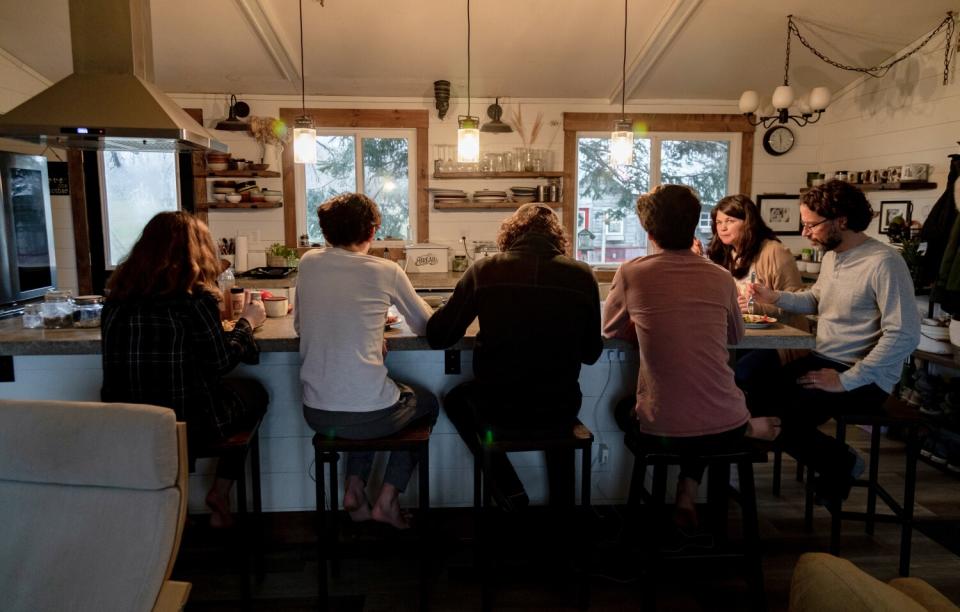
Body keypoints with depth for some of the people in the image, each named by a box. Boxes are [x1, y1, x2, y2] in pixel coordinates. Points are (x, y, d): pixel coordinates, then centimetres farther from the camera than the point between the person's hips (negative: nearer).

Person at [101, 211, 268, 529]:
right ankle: (220, 491, 23)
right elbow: (220, 363, -13)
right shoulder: (193, 295, -16)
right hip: (187, 424, -5)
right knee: (255, 391, 21)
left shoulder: (118, 294, 1)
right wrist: (246, 323, 3)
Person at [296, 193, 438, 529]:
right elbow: (426, 326, 6)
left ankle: (355, 489, 25)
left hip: (316, 412, 5)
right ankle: (387, 499, 21)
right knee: (428, 402, 28)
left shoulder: (309, 262, 2)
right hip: (368, 416, -4)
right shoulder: (386, 271, -8)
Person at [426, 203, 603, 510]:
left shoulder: (483, 270, -9)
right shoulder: (582, 275, -6)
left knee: (456, 399, 33)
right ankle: (562, 503, 43)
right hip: (560, 411, 2)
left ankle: (508, 489, 25)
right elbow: (591, 353, 4)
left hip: (500, 410, -1)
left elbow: (436, 337, -3)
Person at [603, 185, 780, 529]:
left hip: (660, 432, -3)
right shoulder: (721, 278, 1)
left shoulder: (631, 273, -6)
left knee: (625, 409, 35)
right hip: (726, 430, 3)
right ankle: (688, 496, 17)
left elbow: (610, 330, 10)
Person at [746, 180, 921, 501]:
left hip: (864, 378, -9)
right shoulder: (831, 255, 9)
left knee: (785, 421, -24)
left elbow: (904, 336, -26)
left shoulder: (884, 262, -20)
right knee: (754, 396, -5)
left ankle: (841, 463, 7)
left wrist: (846, 380, -25)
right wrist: (775, 297, 6)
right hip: (822, 360, 9)